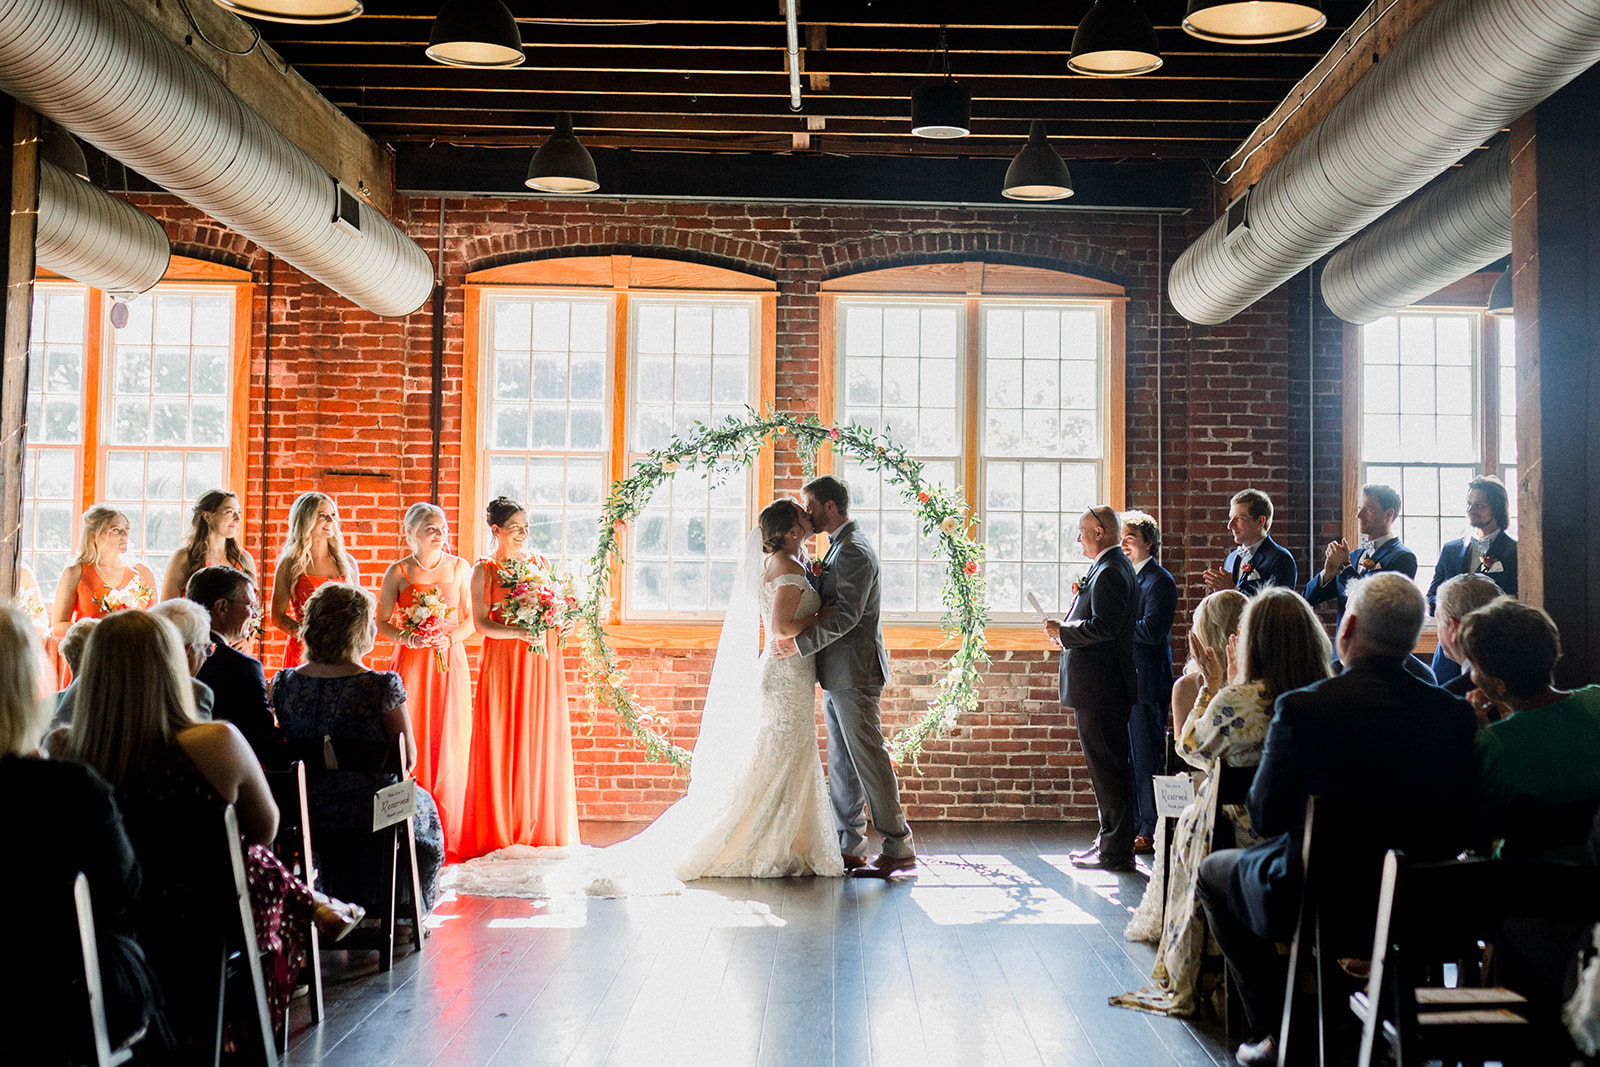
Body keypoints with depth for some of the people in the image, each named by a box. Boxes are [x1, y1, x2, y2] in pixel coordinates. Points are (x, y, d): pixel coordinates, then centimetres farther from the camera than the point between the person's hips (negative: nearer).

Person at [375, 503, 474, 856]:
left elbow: (470, 620, 9)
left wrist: (450, 637, -9)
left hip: (450, 664, 1)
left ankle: (446, 837, 7)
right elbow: (381, 623, 5)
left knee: (449, 746, -1)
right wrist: (406, 637, -13)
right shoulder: (398, 572, 3)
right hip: (411, 664, -1)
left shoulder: (459, 568, 7)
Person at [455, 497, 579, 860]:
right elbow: (481, 623, -8)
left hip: (542, 664, 3)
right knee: (502, 746, -3)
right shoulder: (484, 571, 2)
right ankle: (499, 834, 5)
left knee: (541, 744, 2)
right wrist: (521, 633, -22)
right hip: (502, 663, -3)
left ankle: (541, 831, 10)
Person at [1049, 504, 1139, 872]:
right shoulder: (1112, 567, 17)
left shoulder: (1109, 572, -17)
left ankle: (1116, 851, 1)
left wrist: (1063, 632, -15)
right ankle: (1111, 840, 24)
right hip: (1102, 686, 11)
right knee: (1105, 764, 16)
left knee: (1108, 766, -5)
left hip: (1101, 687, -11)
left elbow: (1105, 627, -25)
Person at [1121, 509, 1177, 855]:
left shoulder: (1159, 581, -10)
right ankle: (1134, 825, 21)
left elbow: (1151, 631, -20)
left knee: (1147, 757, -3)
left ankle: (1151, 831, 4)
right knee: (1127, 755, 12)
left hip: (1147, 681, -8)